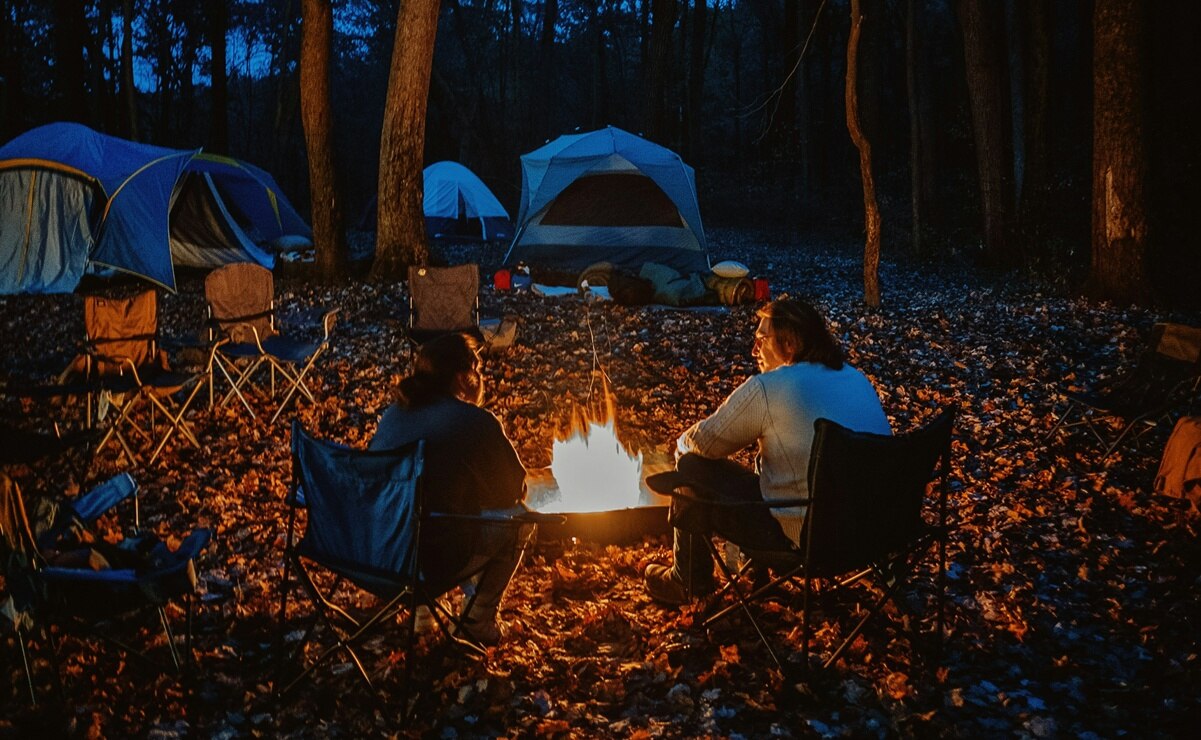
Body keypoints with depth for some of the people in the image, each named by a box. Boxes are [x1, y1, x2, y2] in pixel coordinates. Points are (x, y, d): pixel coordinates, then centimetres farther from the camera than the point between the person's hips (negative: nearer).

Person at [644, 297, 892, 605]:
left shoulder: (766, 389, -16)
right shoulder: (857, 379, 8)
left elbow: (703, 443, -5)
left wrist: (683, 444, 19)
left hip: (808, 540, -8)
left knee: (692, 467, 4)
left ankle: (689, 581, 23)